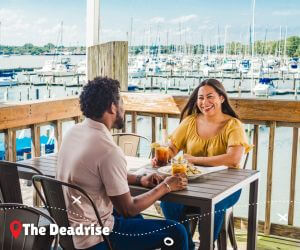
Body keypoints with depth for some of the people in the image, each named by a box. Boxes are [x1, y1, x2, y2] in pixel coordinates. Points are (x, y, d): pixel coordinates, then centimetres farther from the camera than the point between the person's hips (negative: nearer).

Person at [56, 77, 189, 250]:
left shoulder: (75, 132, 0)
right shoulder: (109, 150, -27)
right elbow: (128, 209, -17)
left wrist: (139, 180, 7)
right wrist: (165, 187, -5)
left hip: (69, 225, 9)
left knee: (135, 217, 33)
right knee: (176, 233, -3)